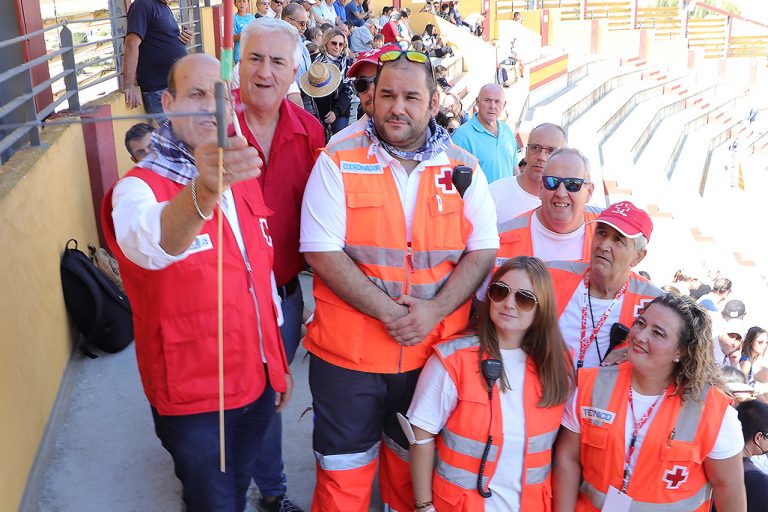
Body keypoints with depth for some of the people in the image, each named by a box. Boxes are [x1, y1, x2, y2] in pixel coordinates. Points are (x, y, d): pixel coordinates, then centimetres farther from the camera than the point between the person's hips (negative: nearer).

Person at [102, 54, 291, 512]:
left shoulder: (245, 176, 3)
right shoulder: (139, 187, -17)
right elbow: (150, 242, -43)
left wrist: (279, 362, 15)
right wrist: (203, 191, -64)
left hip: (258, 382, 5)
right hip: (193, 397, -5)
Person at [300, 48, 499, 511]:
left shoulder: (463, 168, 1)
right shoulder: (338, 162, -6)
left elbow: (483, 251, -1)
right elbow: (323, 252, -13)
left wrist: (435, 310, -15)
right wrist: (389, 312, -18)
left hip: (435, 350, 3)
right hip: (348, 352, -2)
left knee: (413, 463, 23)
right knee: (344, 473, 12)